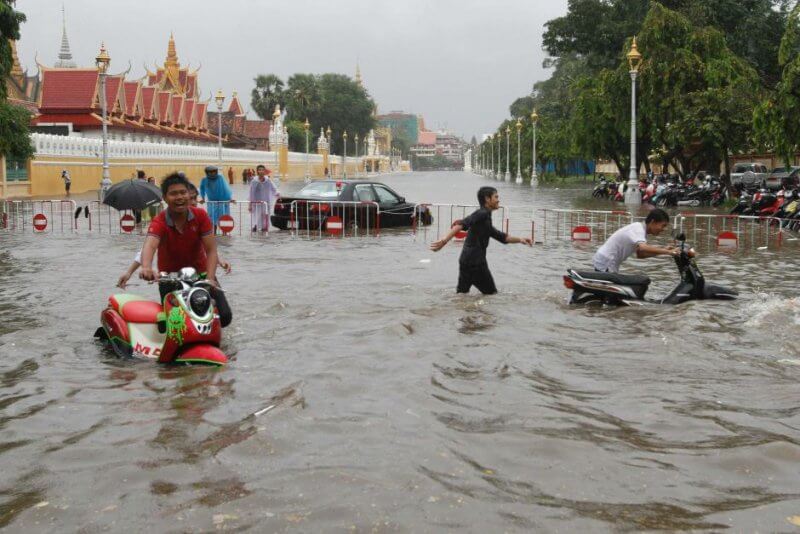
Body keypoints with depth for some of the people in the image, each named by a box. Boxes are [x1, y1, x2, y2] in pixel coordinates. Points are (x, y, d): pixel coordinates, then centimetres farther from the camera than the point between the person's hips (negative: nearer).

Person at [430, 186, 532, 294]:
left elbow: (502, 237, 29)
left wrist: (519, 239, 19)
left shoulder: (486, 220, 23)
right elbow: (462, 224, -23)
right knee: (491, 293, 4)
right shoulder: (482, 213, -8)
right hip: (475, 262, -9)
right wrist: (445, 240, -36)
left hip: (465, 261, 9)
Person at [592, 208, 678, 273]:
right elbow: (643, 248, -42)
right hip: (606, 264, -10)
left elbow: (640, 254, 14)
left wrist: (662, 250, 5)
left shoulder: (639, 228, 9)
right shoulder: (638, 230, -21)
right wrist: (667, 252, -39)